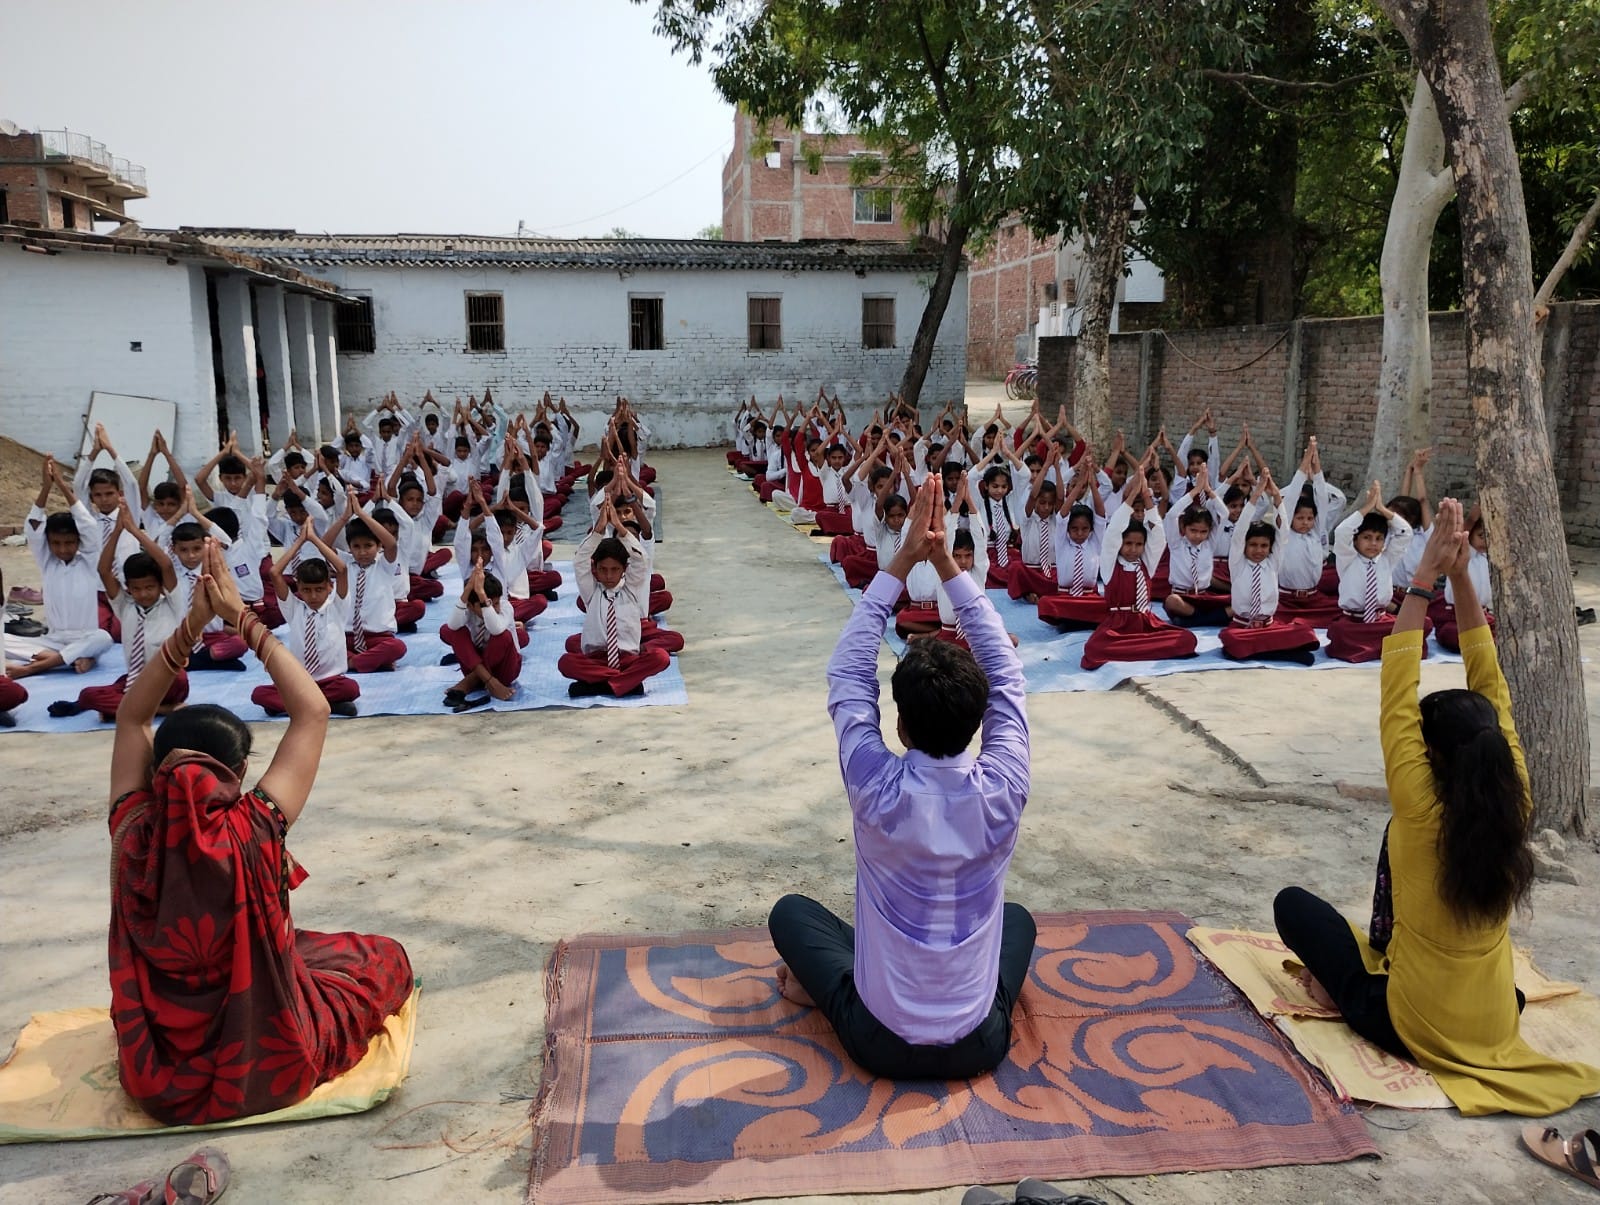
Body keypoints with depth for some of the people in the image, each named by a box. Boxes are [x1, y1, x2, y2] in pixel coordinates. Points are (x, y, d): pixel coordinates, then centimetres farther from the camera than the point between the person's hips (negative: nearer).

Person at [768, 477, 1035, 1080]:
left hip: (882, 1043, -1)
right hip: (980, 1044, 1)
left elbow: (848, 675, -10)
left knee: (791, 911, 21)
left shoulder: (879, 793, -24)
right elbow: (1006, 675, -6)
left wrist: (903, 562, -11)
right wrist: (947, 564, -8)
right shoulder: (1001, 793, -21)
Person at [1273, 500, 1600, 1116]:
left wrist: (1425, 579, -17)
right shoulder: (1514, 805, -10)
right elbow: (1491, 688, -6)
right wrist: (1460, 578, -8)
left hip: (1411, 1027, -5)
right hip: (1497, 1026, 6)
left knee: (1293, 902, 8)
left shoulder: (1422, 809, -22)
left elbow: (1397, 696, -19)